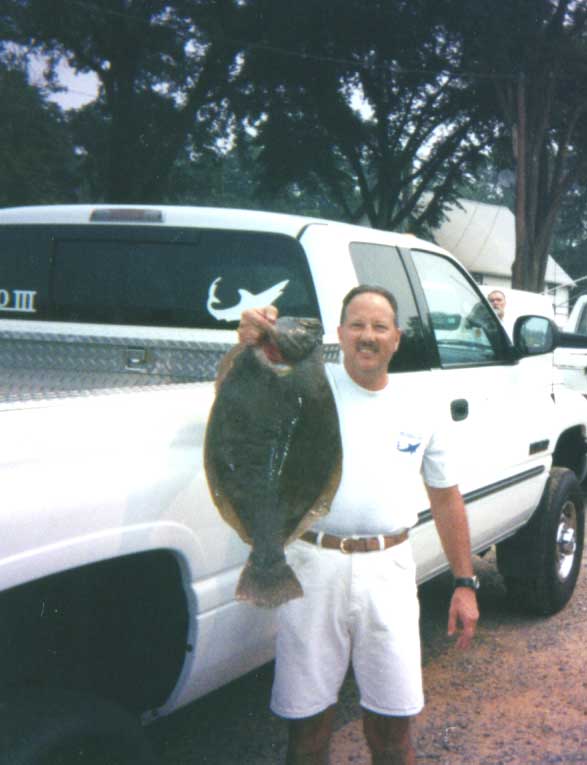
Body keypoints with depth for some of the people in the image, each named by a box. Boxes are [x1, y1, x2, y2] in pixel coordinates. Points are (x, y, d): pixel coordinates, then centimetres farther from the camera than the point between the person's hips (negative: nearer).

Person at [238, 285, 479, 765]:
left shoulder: (417, 411, 10)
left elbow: (446, 497, 16)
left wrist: (465, 584, 12)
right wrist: (248, 347, -35)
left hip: (388, 570, 2)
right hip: (313, 566, -2)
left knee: (392, 721, 8)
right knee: (308, 714, 9)